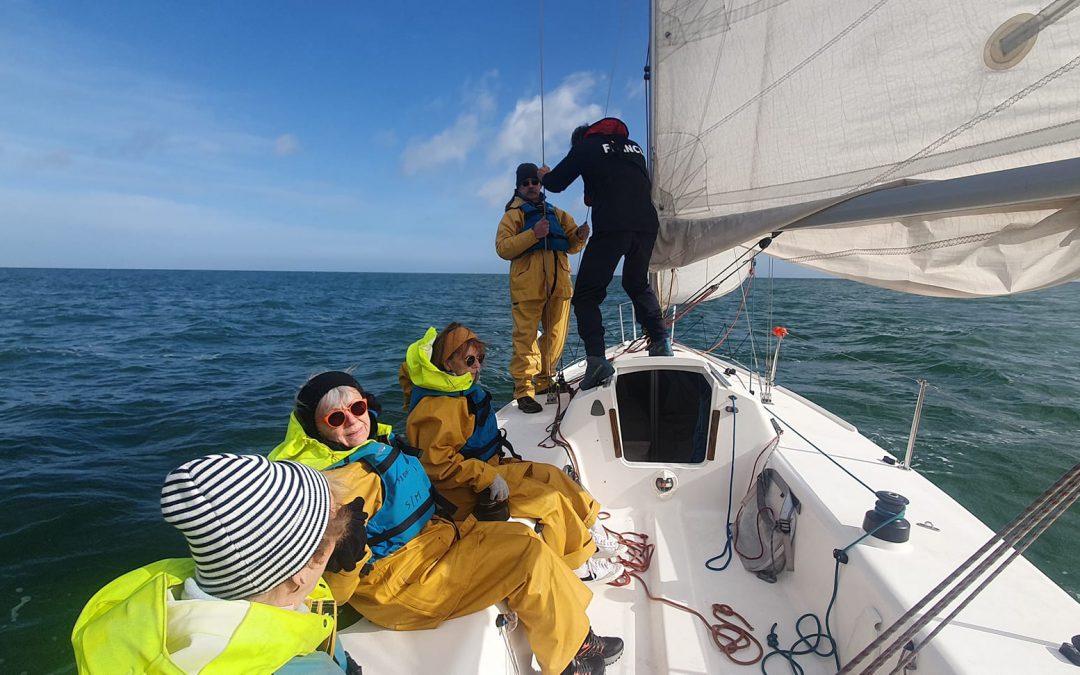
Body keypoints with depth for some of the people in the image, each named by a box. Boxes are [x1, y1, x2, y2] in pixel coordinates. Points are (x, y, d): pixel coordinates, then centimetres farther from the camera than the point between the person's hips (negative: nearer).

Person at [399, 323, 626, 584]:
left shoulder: (464, 391, 5)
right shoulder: (438, 410, -26)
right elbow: (439, 464, -29)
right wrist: (488, 477, -28)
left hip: (491, 467, 10)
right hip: (471, 493, -10)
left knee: (552, 475, 4)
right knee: (550, 499, -15)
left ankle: (592, 534, 13)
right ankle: (580, 564, 2)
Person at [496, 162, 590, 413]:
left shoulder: (558, 214, 25)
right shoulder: (513, 214, 10)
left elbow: (572, 246, 21)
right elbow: (502, 248, -4)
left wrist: (580, 236, -2)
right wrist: (533, 234, -16)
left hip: (559, 284, 5)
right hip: (527, 285, -5)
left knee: (556, 336, 9)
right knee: (525, 337, -10)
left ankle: (544, 382, 24)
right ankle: (524, 391, -9)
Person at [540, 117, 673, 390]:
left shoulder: (585, 147, 11)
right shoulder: (634, 146, 26)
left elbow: (555, 183, 11)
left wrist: (544, 174, 35)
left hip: (611, 227, -5)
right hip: (647, 225, 6)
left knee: (586, 294, 1)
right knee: (638, 284, 26)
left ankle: (596, 359, -13)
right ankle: (660, 340, 17)